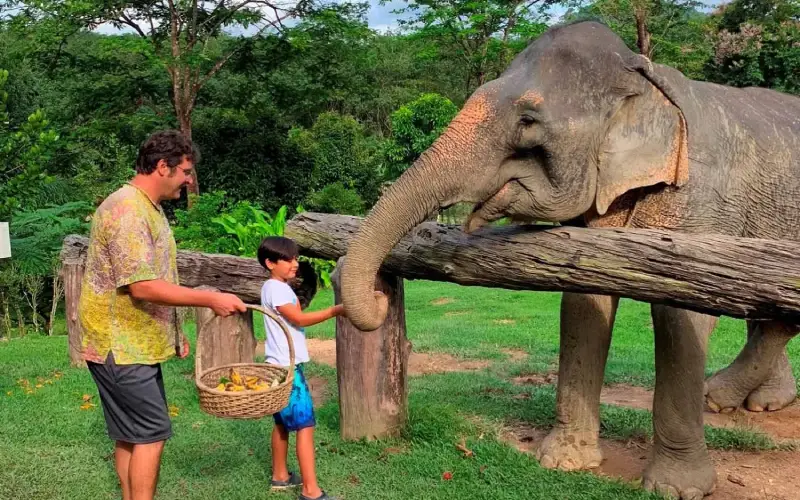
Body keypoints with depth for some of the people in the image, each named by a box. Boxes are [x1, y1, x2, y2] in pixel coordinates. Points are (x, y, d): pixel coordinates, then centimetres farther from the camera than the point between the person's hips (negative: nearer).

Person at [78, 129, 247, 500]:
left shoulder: (149, 208, 14)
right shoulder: (127, 210, -20)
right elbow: (141, 287, -26)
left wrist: (174, 331, 22)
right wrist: (210, 299, -23)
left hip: (136, 344, 10)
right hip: (122, 347, -10)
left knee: (131, 435, 14)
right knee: (150, 434, -6)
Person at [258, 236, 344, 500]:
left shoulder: (280, 287, 15)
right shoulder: (274, 288, -15)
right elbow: (299, 319, -22)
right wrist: (335, 311, -26)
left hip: (283, 366, 10)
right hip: (286, 367, -10)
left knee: (283, 422, 18)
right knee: (305, 425, -11)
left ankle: (280, 476, 30)